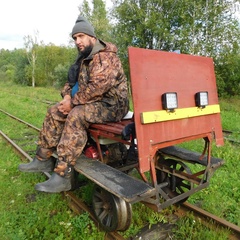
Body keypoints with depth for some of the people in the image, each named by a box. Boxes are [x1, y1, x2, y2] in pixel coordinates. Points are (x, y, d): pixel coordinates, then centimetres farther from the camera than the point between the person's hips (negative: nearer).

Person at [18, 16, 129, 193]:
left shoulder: (105, 57, -15)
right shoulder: (84, 58, 16)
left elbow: (97, 87, -28)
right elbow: (73, 81, 18)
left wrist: (73, 102, -19)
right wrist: (67, 96, -4)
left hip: (111, 104, -10)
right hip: (92, 103, 10)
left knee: (76, 116, -33)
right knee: (54, 113, 4)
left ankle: (62, 176, -29)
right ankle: (43, 159, 9)